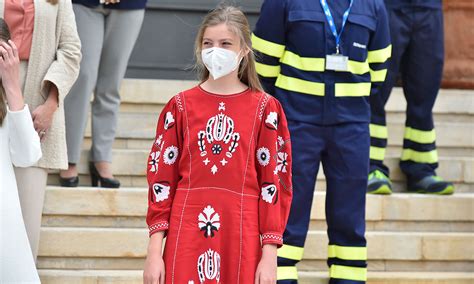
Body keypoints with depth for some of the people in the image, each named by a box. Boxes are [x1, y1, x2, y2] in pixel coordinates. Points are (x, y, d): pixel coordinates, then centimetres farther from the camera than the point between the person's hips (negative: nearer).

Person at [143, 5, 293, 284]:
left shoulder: (265, 109, 3)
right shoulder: (181, 106, 7)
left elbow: (274, 182, 2)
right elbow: (161, 177, 7)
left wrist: (269, 254, -4)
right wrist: (154, 251, 0)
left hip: (242, 239, -1)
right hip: (186, 237, 1)